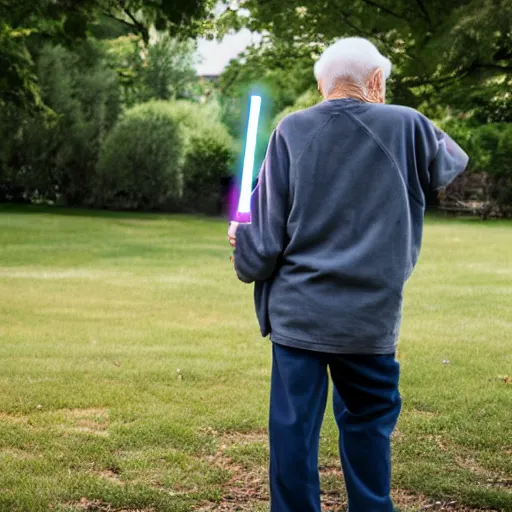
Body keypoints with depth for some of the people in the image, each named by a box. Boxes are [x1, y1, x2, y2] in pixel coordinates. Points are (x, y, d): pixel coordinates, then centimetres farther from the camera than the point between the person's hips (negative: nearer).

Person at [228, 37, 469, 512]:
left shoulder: (292, 131, -3)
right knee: (368, 419, 16)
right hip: (371, 314, 0)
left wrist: (244, 251, 16)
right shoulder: (406, 127, -2)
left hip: (298, 311, 0)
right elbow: (452, 162, 19)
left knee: (294, 426, 6)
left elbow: (267, 228, -2)